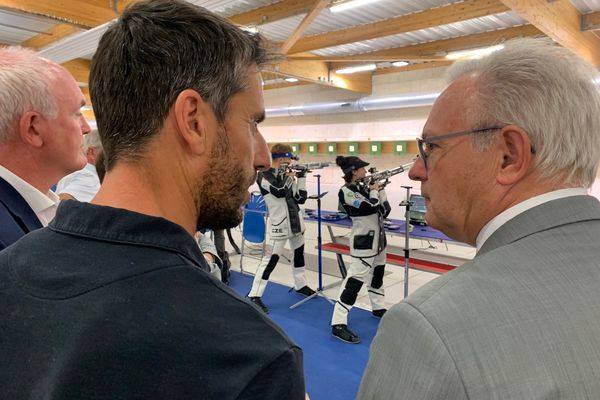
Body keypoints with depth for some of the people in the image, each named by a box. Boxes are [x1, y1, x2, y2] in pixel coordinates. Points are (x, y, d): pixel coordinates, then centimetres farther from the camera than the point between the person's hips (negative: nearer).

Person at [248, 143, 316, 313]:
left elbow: (301, 198, 4)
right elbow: (279, 191, -27)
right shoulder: (264, 175, -11)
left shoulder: (287, 175, 7)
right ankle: (254, 295, -2)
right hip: (279, 224, -7)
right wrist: (289, 177, -12)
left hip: (295, 220, 8)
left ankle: (300, 285, 38)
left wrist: (301, 177, -3)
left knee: (299, 253, 19)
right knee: (271, 259, -9)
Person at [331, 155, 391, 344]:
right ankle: (338, 323, -9)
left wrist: (380, 190, -1)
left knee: (377, 273, 22)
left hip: (377, 237, 9)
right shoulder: (346, 191, -17)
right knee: (355, 279, -12)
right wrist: (374, 191, -7)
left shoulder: (364, 187, 8)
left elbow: (385, 210, 7)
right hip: (363, 241, -9)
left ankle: (379, 308, 42)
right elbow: (371, 207, -25)